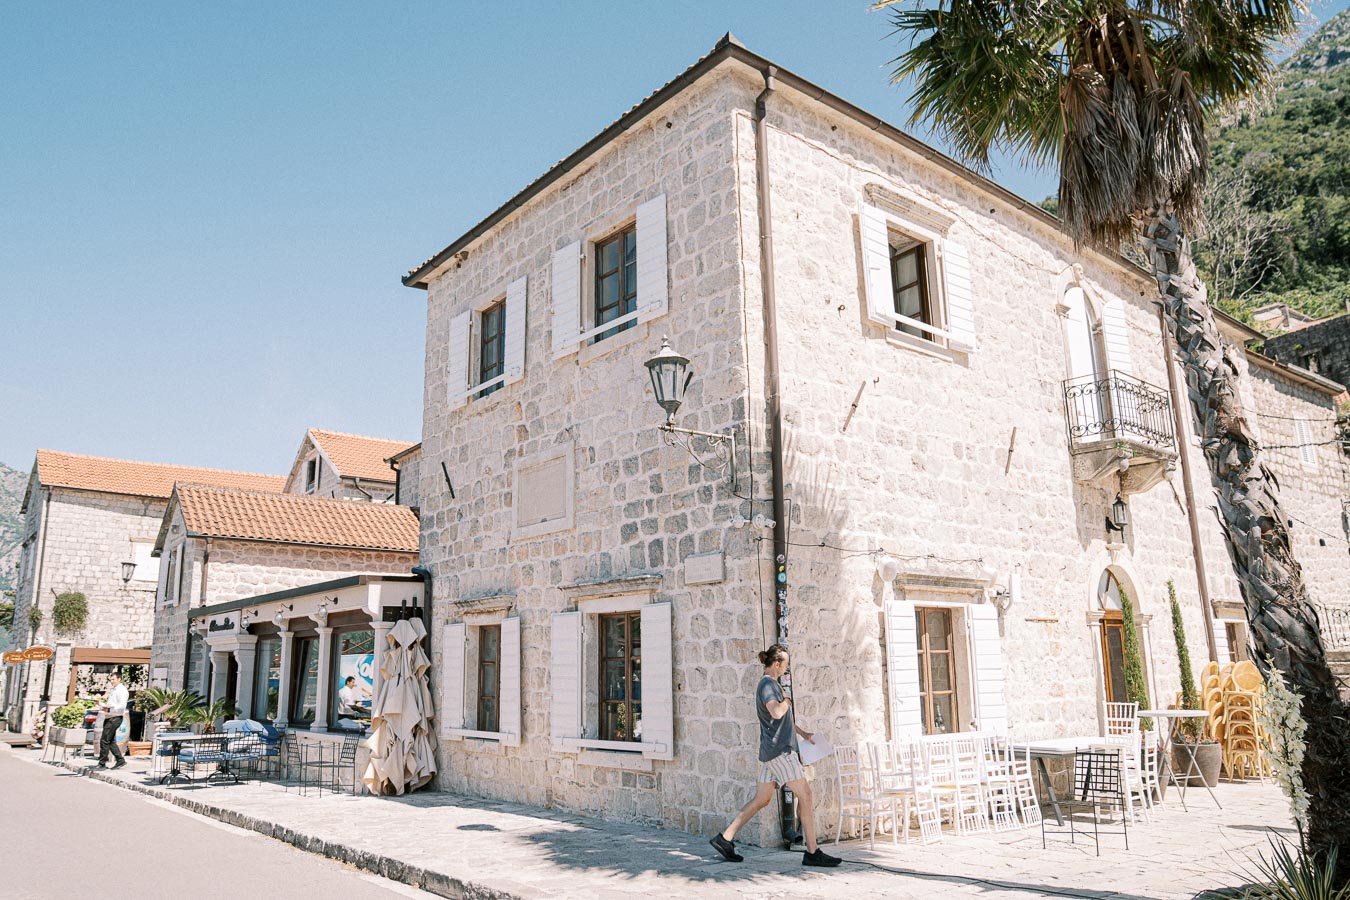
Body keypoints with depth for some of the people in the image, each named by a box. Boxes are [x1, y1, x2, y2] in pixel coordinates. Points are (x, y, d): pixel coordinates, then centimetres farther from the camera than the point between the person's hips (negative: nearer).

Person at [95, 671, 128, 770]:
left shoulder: (121, 690, -9)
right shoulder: (112, 690, 20)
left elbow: (122, 705, -19)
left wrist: (109, 708, -21)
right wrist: (102, 705, 9)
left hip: (115, 718, -10)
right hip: (109, 717, 10)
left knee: (104, 740, -8)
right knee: (111, 741, 12)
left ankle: (102, 763, -1)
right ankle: (120, 760, 17)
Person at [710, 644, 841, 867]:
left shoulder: (772, 684, 20)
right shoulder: (768, 684, -11)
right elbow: (776, 712, -28)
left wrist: (803, 732, 24)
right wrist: (787, 701, -8)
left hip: (772, 752, 10)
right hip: (779, 750, -10)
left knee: (761, 799, 11)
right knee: (804, 794, -6)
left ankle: (725, 838, 11)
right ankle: (812, 853, -3)